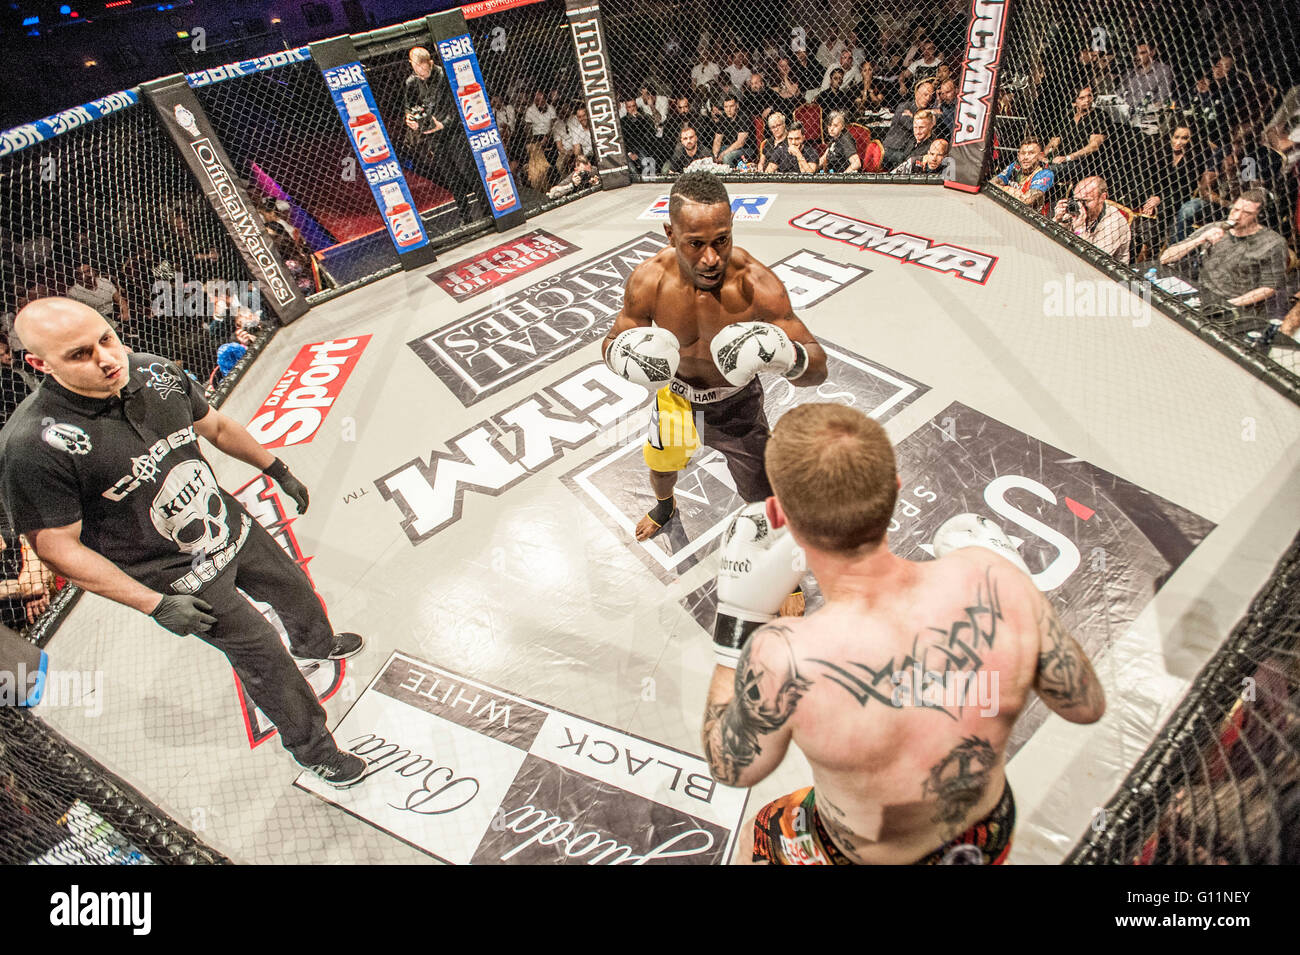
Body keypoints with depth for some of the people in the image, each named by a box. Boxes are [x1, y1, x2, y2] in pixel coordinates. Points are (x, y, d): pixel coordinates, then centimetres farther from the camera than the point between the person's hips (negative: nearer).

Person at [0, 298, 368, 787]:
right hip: (180, 577, -6)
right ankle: (310, 746, 30)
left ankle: (314, 643, 64)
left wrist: (278, 471, 14)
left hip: (233, 527, 6)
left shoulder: (154, 372, -12)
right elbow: (57, 546, -21)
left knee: (294, 588, 27)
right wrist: (155, 605, -21)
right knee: (261, 654, 5)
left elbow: (216, 426, 6)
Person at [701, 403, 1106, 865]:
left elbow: (733, 769, -17)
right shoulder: (989, 576, -31)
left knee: (752, 842, 30)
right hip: (991, 836, 3)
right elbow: (1086, 704, -11)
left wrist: (739, 614, -18)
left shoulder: (782, 660, -41)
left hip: (866, 853, -3)